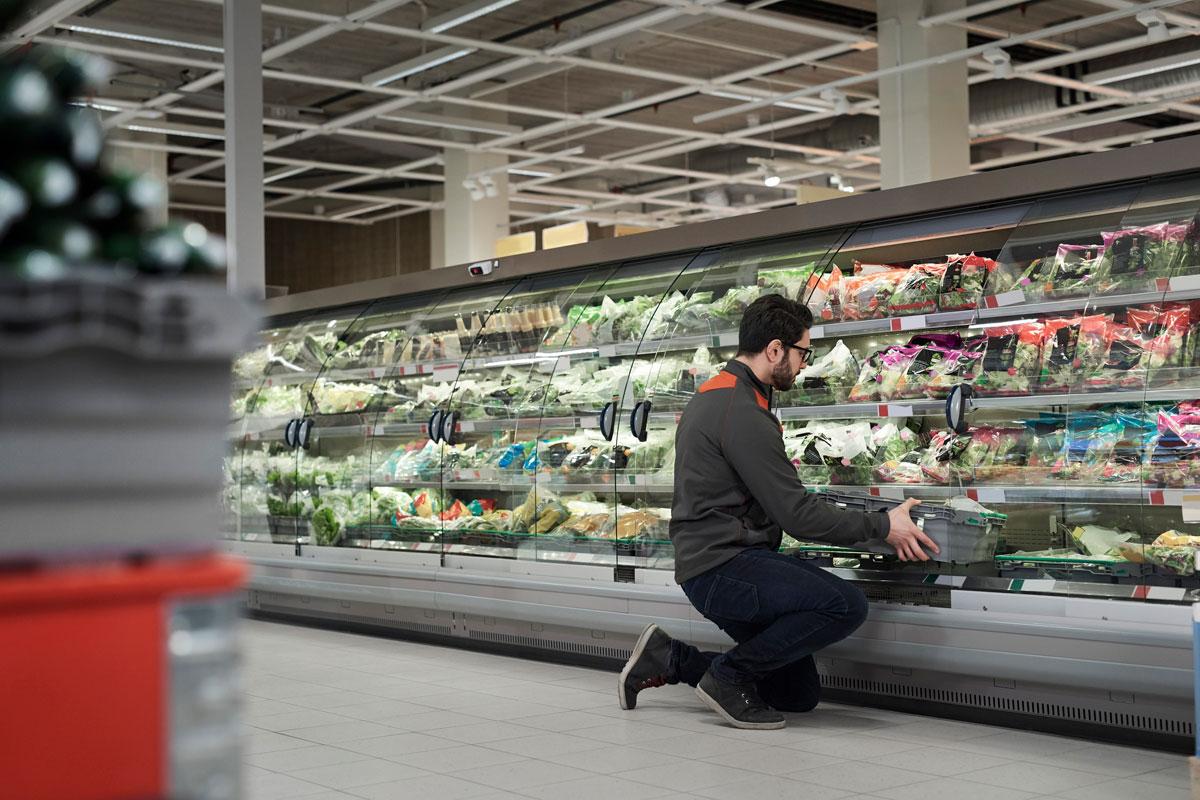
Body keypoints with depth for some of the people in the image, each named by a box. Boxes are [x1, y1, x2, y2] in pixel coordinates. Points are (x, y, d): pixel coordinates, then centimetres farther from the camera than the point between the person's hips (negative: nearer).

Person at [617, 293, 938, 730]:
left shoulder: (711, 396, 16)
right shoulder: (743, 413, -17)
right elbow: (797, 515, -18)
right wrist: (881, 526, -9)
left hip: (713, 564, 10)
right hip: (724, 567, -10)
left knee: (799, 694, 12)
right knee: (846, 604, -26)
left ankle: (669, 658, 13)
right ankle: (729, 674, -11)